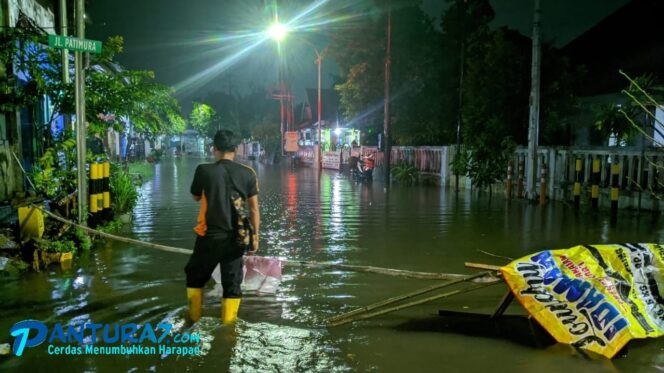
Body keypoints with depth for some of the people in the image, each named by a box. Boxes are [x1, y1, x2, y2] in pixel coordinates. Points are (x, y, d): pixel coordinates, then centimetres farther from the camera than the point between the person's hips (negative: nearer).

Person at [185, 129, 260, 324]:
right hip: (235, 238, 1)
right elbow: (254, 209, -2)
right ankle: (228, 321, 16)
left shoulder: (204, 170, -9)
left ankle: (194, 315, 32)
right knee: (232, 282, 12)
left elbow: (196, 197, 9)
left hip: (209, 236, -1)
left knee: (195, 275, 22)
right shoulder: (248, 173, -5)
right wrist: (255, 236, 7)